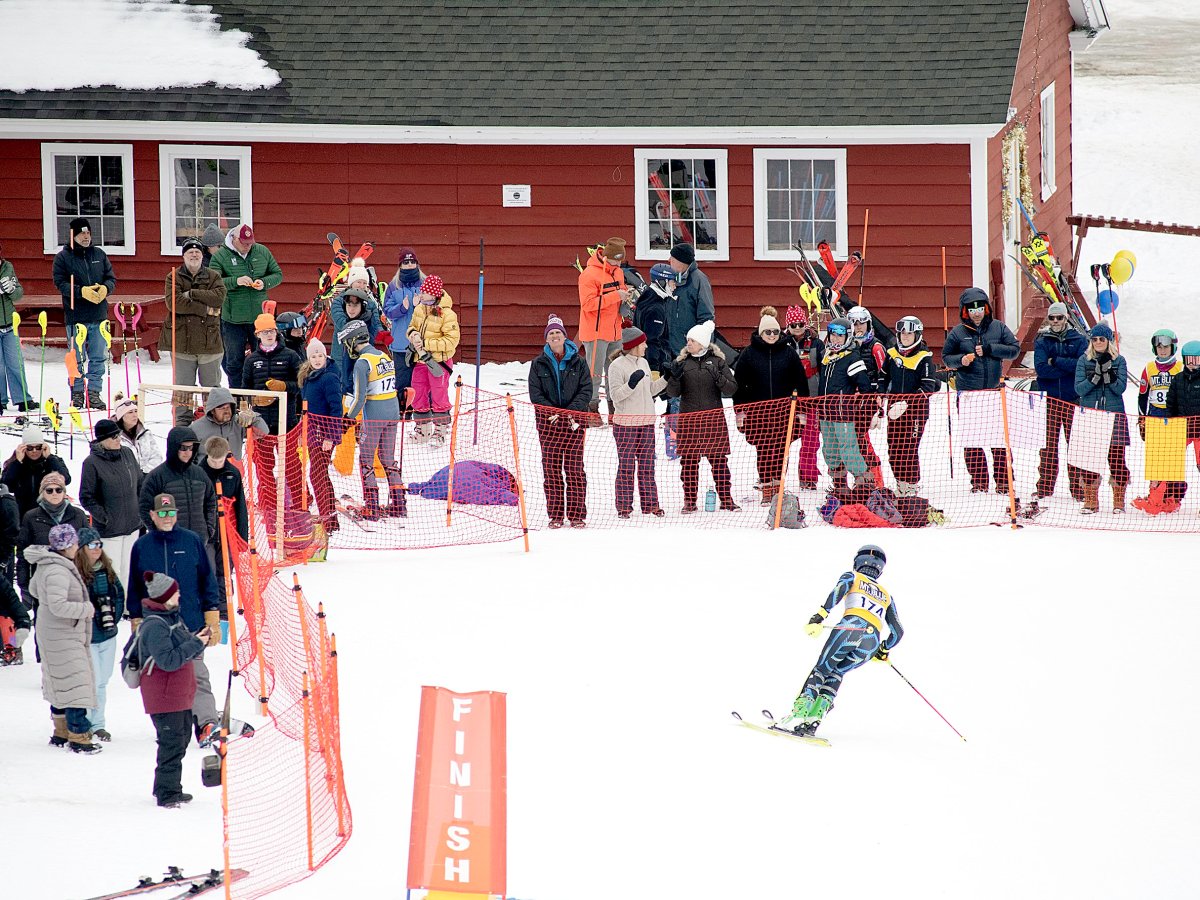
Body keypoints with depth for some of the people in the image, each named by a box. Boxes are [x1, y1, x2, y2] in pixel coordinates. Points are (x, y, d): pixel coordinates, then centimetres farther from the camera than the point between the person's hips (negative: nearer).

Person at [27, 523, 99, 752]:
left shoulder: (45, 565, 8)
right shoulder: (57, 571, -24)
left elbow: (34, 588, 25)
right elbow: (58, 606, -30)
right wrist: (86, 608, -19)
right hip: (62, 637, -11)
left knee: (61, 684, 18)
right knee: (75, 684, -8)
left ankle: (61, 732, 27)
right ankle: (79, 736, -7)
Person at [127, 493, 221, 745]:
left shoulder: (192, 541, 3)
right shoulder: (142, 546, 6)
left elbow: (207, 580, 7)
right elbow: (135, 589, 11)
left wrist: (212, 619, 3)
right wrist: (136, 622, 8)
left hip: (191, 622, -2)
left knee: (196, 672, -11)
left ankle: (206, 720, -19)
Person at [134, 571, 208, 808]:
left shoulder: (172, 617, 11)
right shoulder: (154, 626, -21)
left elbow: (182, 647, 20)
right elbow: (169, 660, -26)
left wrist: (198, 638, 1)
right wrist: (196, 643, -23)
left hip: (180, 694, 10)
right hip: (163, 696, -10)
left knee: (182, 737, 17)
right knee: (172, 743, -8)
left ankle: (169, 788, 28)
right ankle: (167, 793, -1)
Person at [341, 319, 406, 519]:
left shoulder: (362, 362, -14)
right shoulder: (384, 357, 8)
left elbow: (359, 396, -16)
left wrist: (349, 418, -3)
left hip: (373, 416, -7)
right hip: (393, 413, 7)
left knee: (366, 459, 4)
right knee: (388, 459, 16)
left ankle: (371, 507, 1)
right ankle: (398, 504, 17)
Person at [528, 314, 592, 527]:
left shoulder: (578, 362, 5)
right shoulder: (539, 363, 7)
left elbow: (586, 390, 2)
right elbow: (535, 393, 2)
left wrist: (571, 412, -11)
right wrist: (552, 413, -10)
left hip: (574, 420, -1)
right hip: (548, 421, 1)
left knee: (574, 467, -3)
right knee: (551, 468, 0)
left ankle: (577, 514, 1)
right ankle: (555, 515, 4)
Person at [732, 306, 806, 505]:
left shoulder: (788, 354, 3)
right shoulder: (749, 354, 1)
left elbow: (800, 383, 8)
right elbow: (739, 383, 4)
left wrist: (801, 410, 5)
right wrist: (739, 410, 0)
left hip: (783, 412, 1)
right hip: (757, 412, -1)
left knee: (781, 450, 3)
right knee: (763, 451, 1)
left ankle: (778, 486, 14)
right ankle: (766, 490, 7)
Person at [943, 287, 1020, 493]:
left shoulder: (998, 328, 6)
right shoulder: (957, 333, 5)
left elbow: (1014, 349, 2)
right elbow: (946, 357, 11)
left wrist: (989, 349, -9)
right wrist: (960, 360, -10)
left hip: (995, 390, 0)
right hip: (968, 391, 0)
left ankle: (1003, 480, 4)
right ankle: (978, 481, 6)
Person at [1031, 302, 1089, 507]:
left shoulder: (1078, 340, 6)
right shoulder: (1042, 342, 7)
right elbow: (1041, 368, -8)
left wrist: (1056, 361, -13)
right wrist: (1068, 367, -12)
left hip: (1073, 399, -1)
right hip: (1049, 398, 1)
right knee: (1048, 444, 0)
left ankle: (1078, 488, 2)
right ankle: (1044, 487, 5)